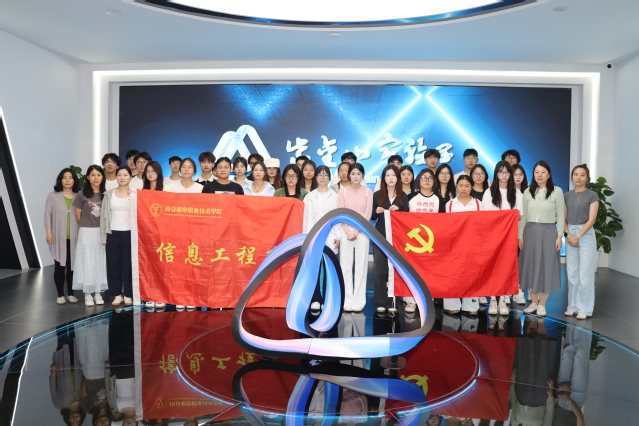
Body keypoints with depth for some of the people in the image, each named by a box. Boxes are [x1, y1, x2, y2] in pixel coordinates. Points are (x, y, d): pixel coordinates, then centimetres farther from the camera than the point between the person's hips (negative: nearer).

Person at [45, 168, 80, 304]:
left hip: (74, 237, 1)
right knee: (59, 266, 3)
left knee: (72, 266, 5)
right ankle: (60, 295, 12)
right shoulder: (53, 196, 3)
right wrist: (49, 233, -7)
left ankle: (70, 293, 16)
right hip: (59, 237, -1)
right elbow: (48, 215, 1)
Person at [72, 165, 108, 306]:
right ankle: (87, 294, 9)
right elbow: (77, 215, 3)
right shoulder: (82, 194, -3)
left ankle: (98, 293, 15)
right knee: (87, 262, 2)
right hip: (86, 232, -2)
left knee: (100, 262, 6)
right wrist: (87, 226, 8)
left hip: (101, 232, 2)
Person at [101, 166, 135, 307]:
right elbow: (104, 216, 8)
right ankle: (117, 294, 16)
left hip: (129, 233, -2)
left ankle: (128, 295, 11)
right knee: (113, 264, 5)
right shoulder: (109, 194, 9)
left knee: (129, 265, 0)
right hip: (113, 234, 2)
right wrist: (103, 236, 3)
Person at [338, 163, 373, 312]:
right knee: (346, 266, 0)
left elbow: (368, 214, 0)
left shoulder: (368, 192, 5)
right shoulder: (343, 191, 6)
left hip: (362, 232, 0)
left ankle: (359, 301, 5)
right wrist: (348, 232, -7)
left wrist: (356, 231, -8)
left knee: (361, 266, -1)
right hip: (346, 232, 0)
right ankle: (347, 301, 4)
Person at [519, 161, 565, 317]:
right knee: (531, 266, 7)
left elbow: (561, 215, -2)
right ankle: (533, 302, 19)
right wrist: (520, 236, 3)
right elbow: (523, 216, 7)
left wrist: (559, 236, -8)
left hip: (548, 232, -3)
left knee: (546, 266, 2)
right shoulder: (528, 192, 6)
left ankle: (542, 304, 14)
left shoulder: (557, 191, -2)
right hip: (530, 231, 3)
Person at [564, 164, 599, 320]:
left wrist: (577, 236, -15)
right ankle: (573, 306, 16)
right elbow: (563, 218, 7)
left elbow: (591, 219, -8)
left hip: (586, 235, -4)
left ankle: (585, 309, 7)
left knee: (585, 274, -3)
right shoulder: (567, 195, 9)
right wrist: (567, 235, -7)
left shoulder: (592, 195, -2)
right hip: (570, 236, 4)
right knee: (571, 273, 7)